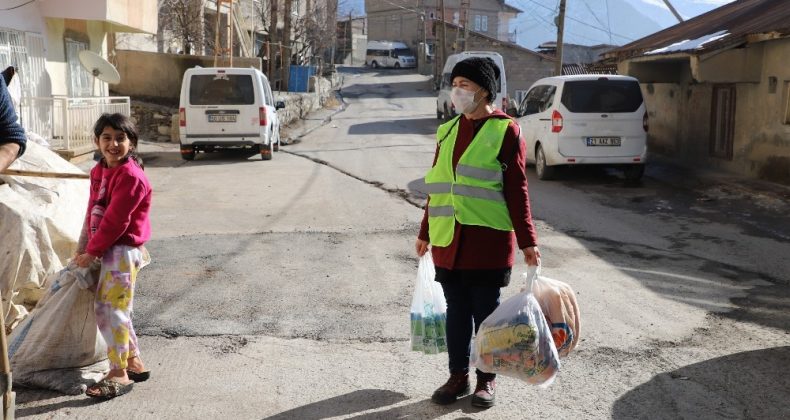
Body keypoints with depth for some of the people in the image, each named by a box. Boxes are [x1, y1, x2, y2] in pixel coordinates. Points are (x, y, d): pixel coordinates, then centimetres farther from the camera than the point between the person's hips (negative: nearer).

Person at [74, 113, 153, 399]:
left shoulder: (131, 177, -19)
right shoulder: (99, 171, 10)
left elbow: (115, 220, -20)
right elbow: (93, 212, 15)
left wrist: (91, 252, -13)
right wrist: (83, 247, 9)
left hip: (123, 250, -9)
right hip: (106, 249, 9)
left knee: (110, 308, -9)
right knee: (110, 308, 15)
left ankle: (119, 374, 1)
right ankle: (134, 362, 27)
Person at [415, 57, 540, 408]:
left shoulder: (505, 130, -5)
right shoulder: (448, 130, 10)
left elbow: (516, 190, -7)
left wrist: (527, 242, -9)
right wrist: (425, 232, 18)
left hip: (487, 239, -5)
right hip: (448, 238, 5)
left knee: (485, 310, 5)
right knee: (456, 309, 11)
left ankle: (487, 379, 20)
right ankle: (458, 376, 23)